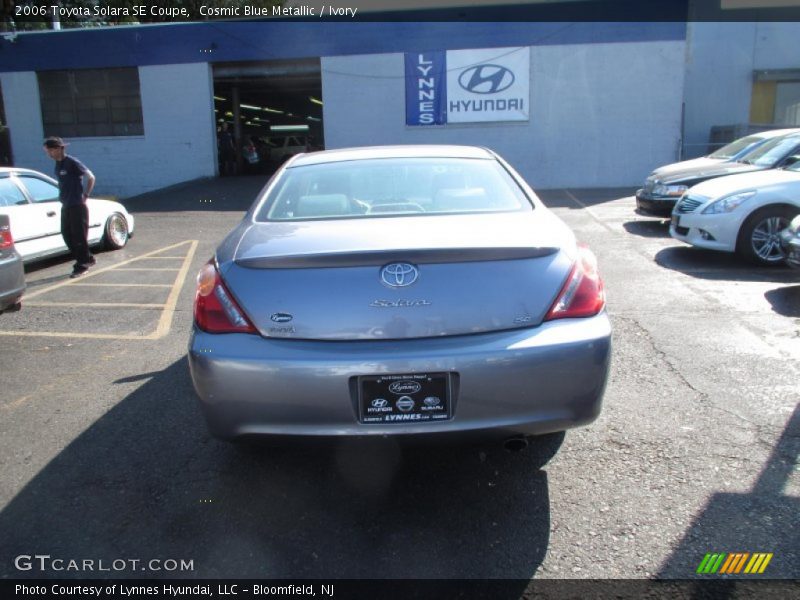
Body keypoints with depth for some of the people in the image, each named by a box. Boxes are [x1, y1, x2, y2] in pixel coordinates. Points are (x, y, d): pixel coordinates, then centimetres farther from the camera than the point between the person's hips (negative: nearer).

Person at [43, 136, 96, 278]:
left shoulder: (72, 163, -11)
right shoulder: (57, 165, 13)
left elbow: (91, 178, -10)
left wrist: (85, 196, -10)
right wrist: (63, 198, 11)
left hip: (77, 206, -8)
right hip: (65, 206, 8)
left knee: (79, 236, -3)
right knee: (67, 235, 8)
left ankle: (81, 265, 4)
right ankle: (87, 259, 20)